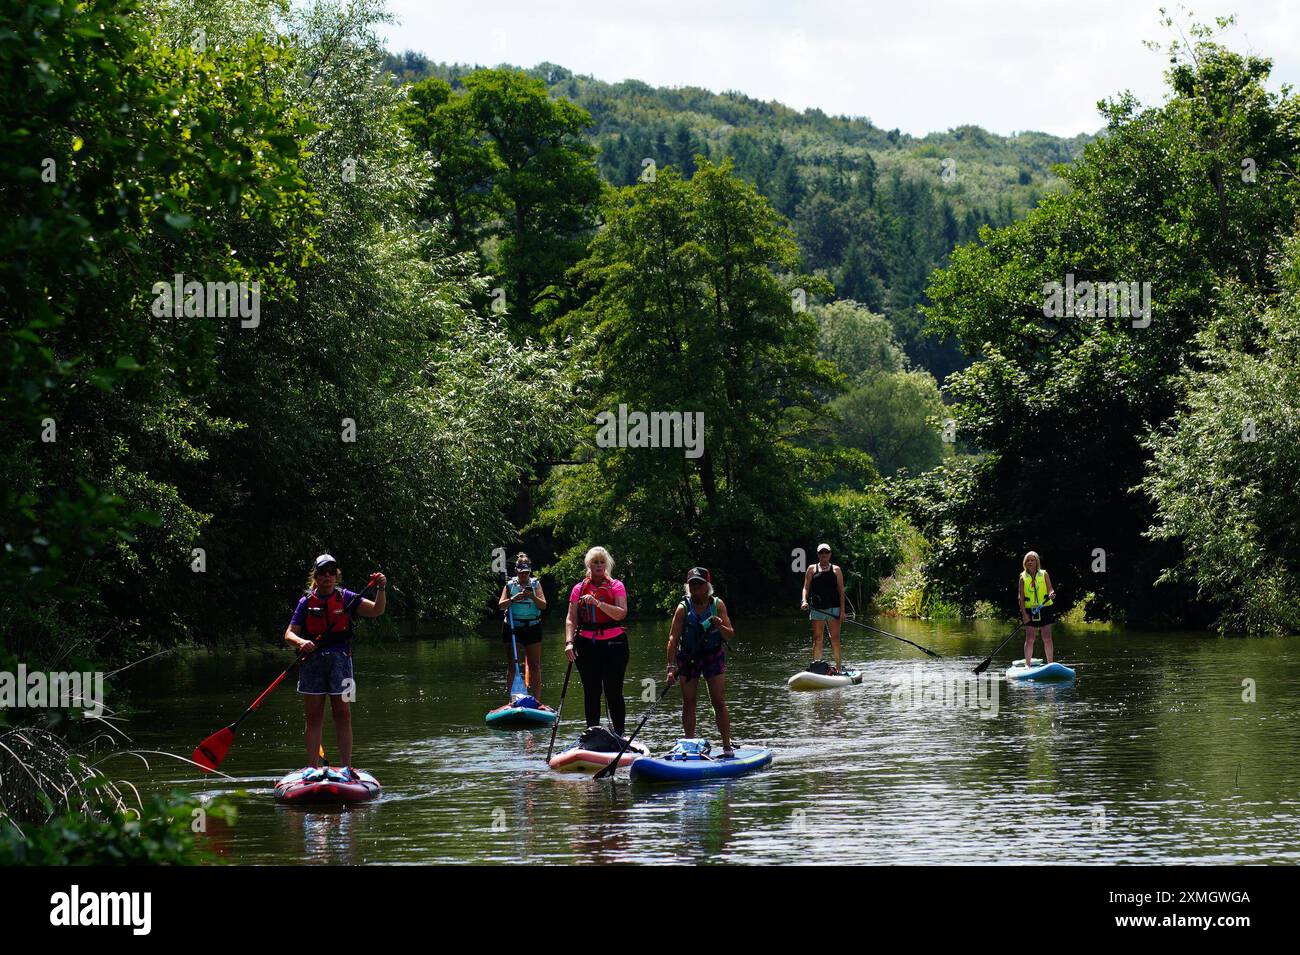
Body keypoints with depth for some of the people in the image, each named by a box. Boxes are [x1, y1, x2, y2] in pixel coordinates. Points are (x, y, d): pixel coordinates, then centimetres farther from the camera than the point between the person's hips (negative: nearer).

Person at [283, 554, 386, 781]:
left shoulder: (346, 598, 5)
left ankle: (347, 768, 2)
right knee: (314, 717, 4)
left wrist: (381, 589, -21)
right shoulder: (306, 602, 5)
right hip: (312, 660, 1)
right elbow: (289, 634, 0)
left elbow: (376, 610, -5)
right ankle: (313, 769, 8)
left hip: (340, 660, -1)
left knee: (343, 715, -1)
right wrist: (301, 642, -22)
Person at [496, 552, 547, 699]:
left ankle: (536, 700, 2)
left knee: (535, 665, -1)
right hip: (513, 627, 0)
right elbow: (501, 605, -3)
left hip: (532, 627, 0)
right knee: (511, 665, 1)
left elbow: (543, 605, -2)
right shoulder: (510, 585, 6)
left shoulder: (535, 584, 7)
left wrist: (532, 596, -20)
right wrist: (513, 599, -21)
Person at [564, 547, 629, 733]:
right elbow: (571, 619, 4)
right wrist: (569, 642, -10)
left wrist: (598, 603, -22)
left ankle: (619, 736, 2)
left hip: (613, 643, -2)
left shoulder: (616, 586, 3)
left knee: (614, 693, -3)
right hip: (586, 645, 2)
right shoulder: (579, 588, 10)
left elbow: (621, 613, -11)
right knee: (591, 693, 5)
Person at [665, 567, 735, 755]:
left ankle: (727, 747, -2)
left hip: (713, 656, 0)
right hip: (688, 657, 0)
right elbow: (673, 638, -11)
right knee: (688, 703, 1)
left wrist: (720, 626, -28)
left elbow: (730, 634, -5)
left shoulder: (717, 604, -4)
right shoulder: (683, 608, -7)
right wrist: (672, 666, -20)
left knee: (719, 702, -5)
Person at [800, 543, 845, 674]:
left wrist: (842, 609, -2)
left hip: (833, 608, -1)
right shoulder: (812, 569, 10)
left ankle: (838, 667, -1)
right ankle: (816, 666, 3)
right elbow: (806, 588, 8)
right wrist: (804, 601, -12)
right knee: (817, 639, 1)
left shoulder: (836, 569, 10)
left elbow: (841, 590, 7)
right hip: (817, 609, 1)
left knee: (835, 638, -3)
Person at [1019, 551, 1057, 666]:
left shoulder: (1044, 574, 6)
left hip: (1044, 609, 0)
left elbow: (1050, 589, -1)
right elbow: (1020, 596, 0)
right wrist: (1024, 613, -10)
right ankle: (1027, 664, 2)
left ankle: (1050, 663, 4)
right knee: (1030, 639, -3)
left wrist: (1051, 594, -27)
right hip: (1029, 610, 0)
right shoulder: (1023, 577, 5)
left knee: (1047, 638, -1)